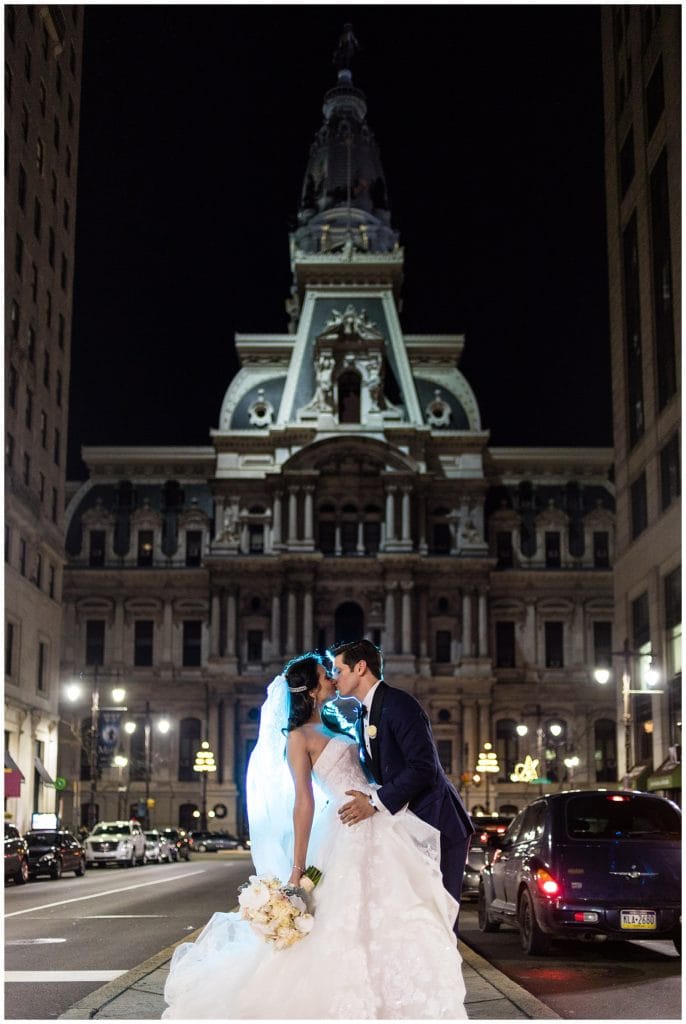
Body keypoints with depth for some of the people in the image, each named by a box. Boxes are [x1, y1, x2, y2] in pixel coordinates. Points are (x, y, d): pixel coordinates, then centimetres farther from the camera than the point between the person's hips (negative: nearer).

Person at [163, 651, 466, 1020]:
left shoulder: (334, 725, 16)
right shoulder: (299, 737, -7)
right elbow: (304, 802, -13)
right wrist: (297, 868, -14)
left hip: (379, 827, 8)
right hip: (351, 833, -8)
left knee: (385, 921, 10)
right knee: (351, 924, -5)